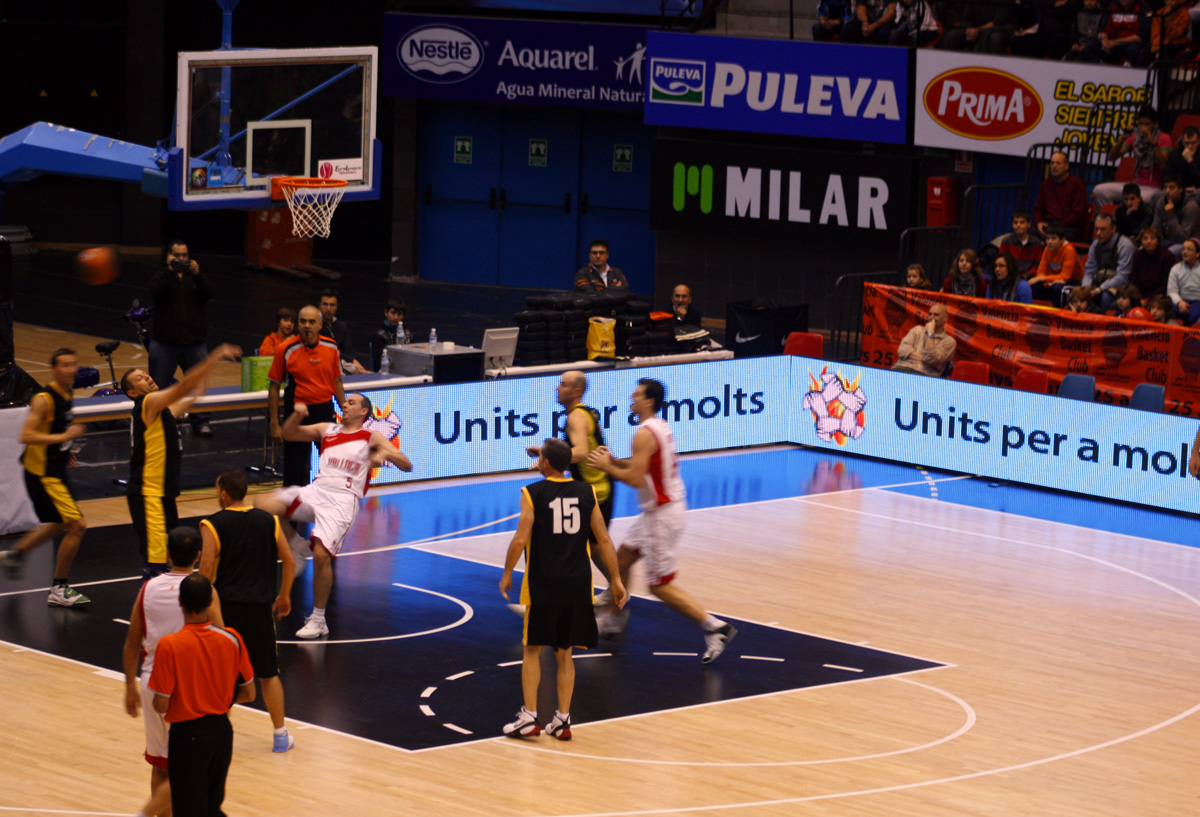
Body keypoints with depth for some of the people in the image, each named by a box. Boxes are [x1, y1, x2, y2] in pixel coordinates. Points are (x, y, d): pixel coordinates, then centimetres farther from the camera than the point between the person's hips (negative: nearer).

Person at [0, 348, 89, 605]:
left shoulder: (68, 394, 7)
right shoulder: (44, 399, -21)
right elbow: (26, 436, -27)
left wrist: (65, 451, 10)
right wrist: (64, 437, -28)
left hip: (56, 470, 10)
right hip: (42, 473, -10)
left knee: (59, 524, 25)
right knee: (77, 526, -11)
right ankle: (59, 589, -1)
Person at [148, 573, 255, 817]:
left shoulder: (169, 646, -19)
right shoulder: (232, 639, -7)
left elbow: (161, 706, -16)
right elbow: (248, 694, 2)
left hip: (187, 735, -4)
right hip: (222, 731, 4)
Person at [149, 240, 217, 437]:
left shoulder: (196, 277, 12)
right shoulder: (162, 277, 6)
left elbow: (212, 293, -6)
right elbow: (156, 293, -16)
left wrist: (197, 275, -19)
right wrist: (169, 271, -22)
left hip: (195, 342, 2)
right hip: (164, 343, -2)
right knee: (157, 386, 0)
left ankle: (201, 422, 17)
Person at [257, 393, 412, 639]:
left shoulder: (372, 438, 9)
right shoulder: (327, 430, 21)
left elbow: (407, 465, 2)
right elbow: (289, 434, 22)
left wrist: (385, 454, -18)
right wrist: (297, 414, 1)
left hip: (342, 500, -4)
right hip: (316, 491, 4)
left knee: (321, 554, -20)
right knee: (263, 507, -19)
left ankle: (318, 620, -6)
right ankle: (296, 547, 6)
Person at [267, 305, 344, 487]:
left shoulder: (331, 347, 1)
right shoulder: (286, 350, -9)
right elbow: (273, 387, -5)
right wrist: (274, 424, -7)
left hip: (325, 410, 3)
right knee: (295, 467, 0)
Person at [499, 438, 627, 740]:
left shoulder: (532, 494, -8)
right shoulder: (586, 493, 4)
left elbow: (520, 540, -13)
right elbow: (604, 540, 3)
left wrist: (507, 574, 1)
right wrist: (616, 580, 10)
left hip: (542, 585, -3)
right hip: (577, 585, 3)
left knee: (533, 650, 9)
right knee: (565, 653, 12)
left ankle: (529, 718, 5)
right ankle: (562, 720, 11)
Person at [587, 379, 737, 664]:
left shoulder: (645, 434, -21)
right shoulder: (661, 427, 10)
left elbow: (636, 479, -26)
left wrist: (607, 467, -12)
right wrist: (615, 462, 11)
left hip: (662, 514, -10)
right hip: (661, 509, 10)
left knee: (660, 585, -4)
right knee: (622, 558, 23)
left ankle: (714, 627, -7)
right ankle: (614, 617, 37)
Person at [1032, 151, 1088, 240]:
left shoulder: (1076, 183, 2)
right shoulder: (1046, 183, 19)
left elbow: (1078, 213, -5)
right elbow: (1037, 208, 23)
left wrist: (1060, 226, -15)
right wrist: (1039, 222, 0)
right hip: (1048, 223, 4)